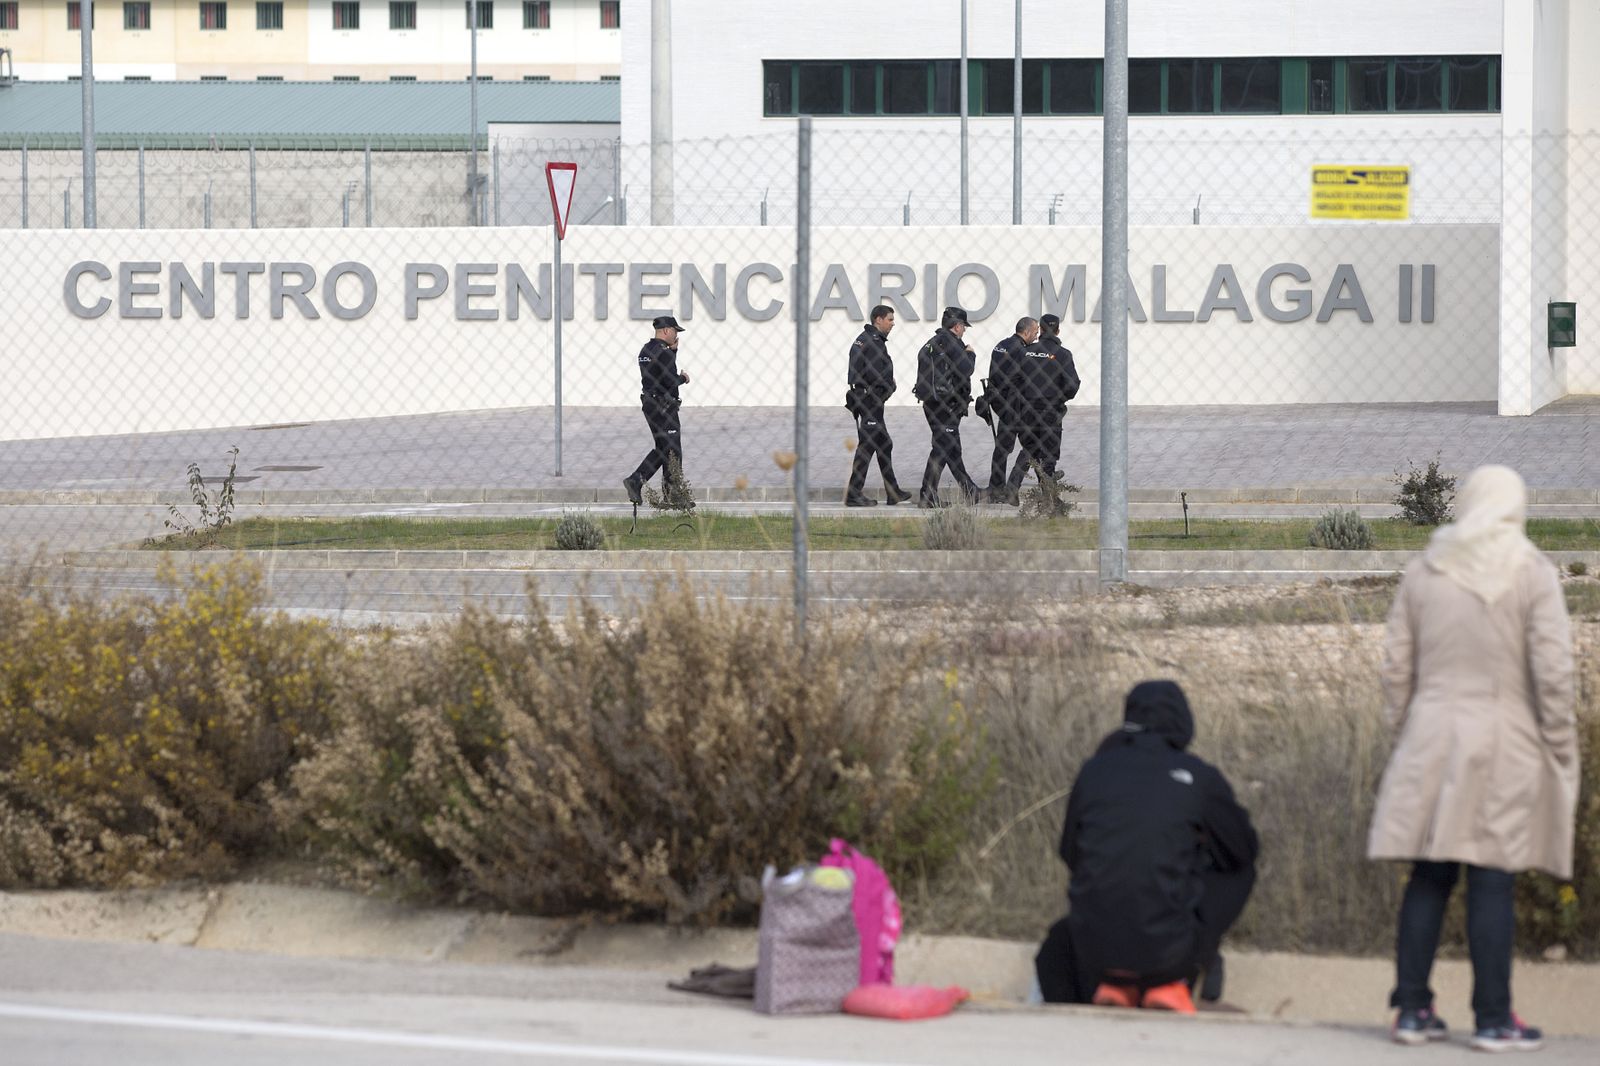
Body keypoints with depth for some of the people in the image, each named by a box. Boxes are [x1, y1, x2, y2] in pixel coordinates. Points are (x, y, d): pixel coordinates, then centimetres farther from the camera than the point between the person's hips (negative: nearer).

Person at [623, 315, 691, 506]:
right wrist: (683, 378, -3)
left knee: (661, 448, 17)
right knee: (672, 451, -2)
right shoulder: (663, 352, -16)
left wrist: (673, 350, 12)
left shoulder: (645, 350, 13)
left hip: (648, 403, 9)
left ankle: (635, 480, 5)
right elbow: (670, 380, -22)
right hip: (664, 405, -9)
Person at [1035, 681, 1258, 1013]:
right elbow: (1244, 849, 13)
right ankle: (1172, 983, 17)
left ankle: (1113, 986, 12)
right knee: (1238, 869, 21)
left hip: (1096, 952, 2)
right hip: (1168, 952, -2)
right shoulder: (1199, 776, -2)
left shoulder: (1095, 769, 4)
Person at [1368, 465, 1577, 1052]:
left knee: (1428, 878, 7)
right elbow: (1551, 672, -8)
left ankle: (1413, 1009, 8)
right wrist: (1560, 747, 0)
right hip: (1504, 746, -3)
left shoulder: (1423, 572, 6)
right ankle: (1493, 1017, 0)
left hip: (1432, 740, 3)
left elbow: (1396, 663, 8)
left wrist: (1405, 723, 17)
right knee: (1492, 883, -2)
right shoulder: (1533, 574, -5)